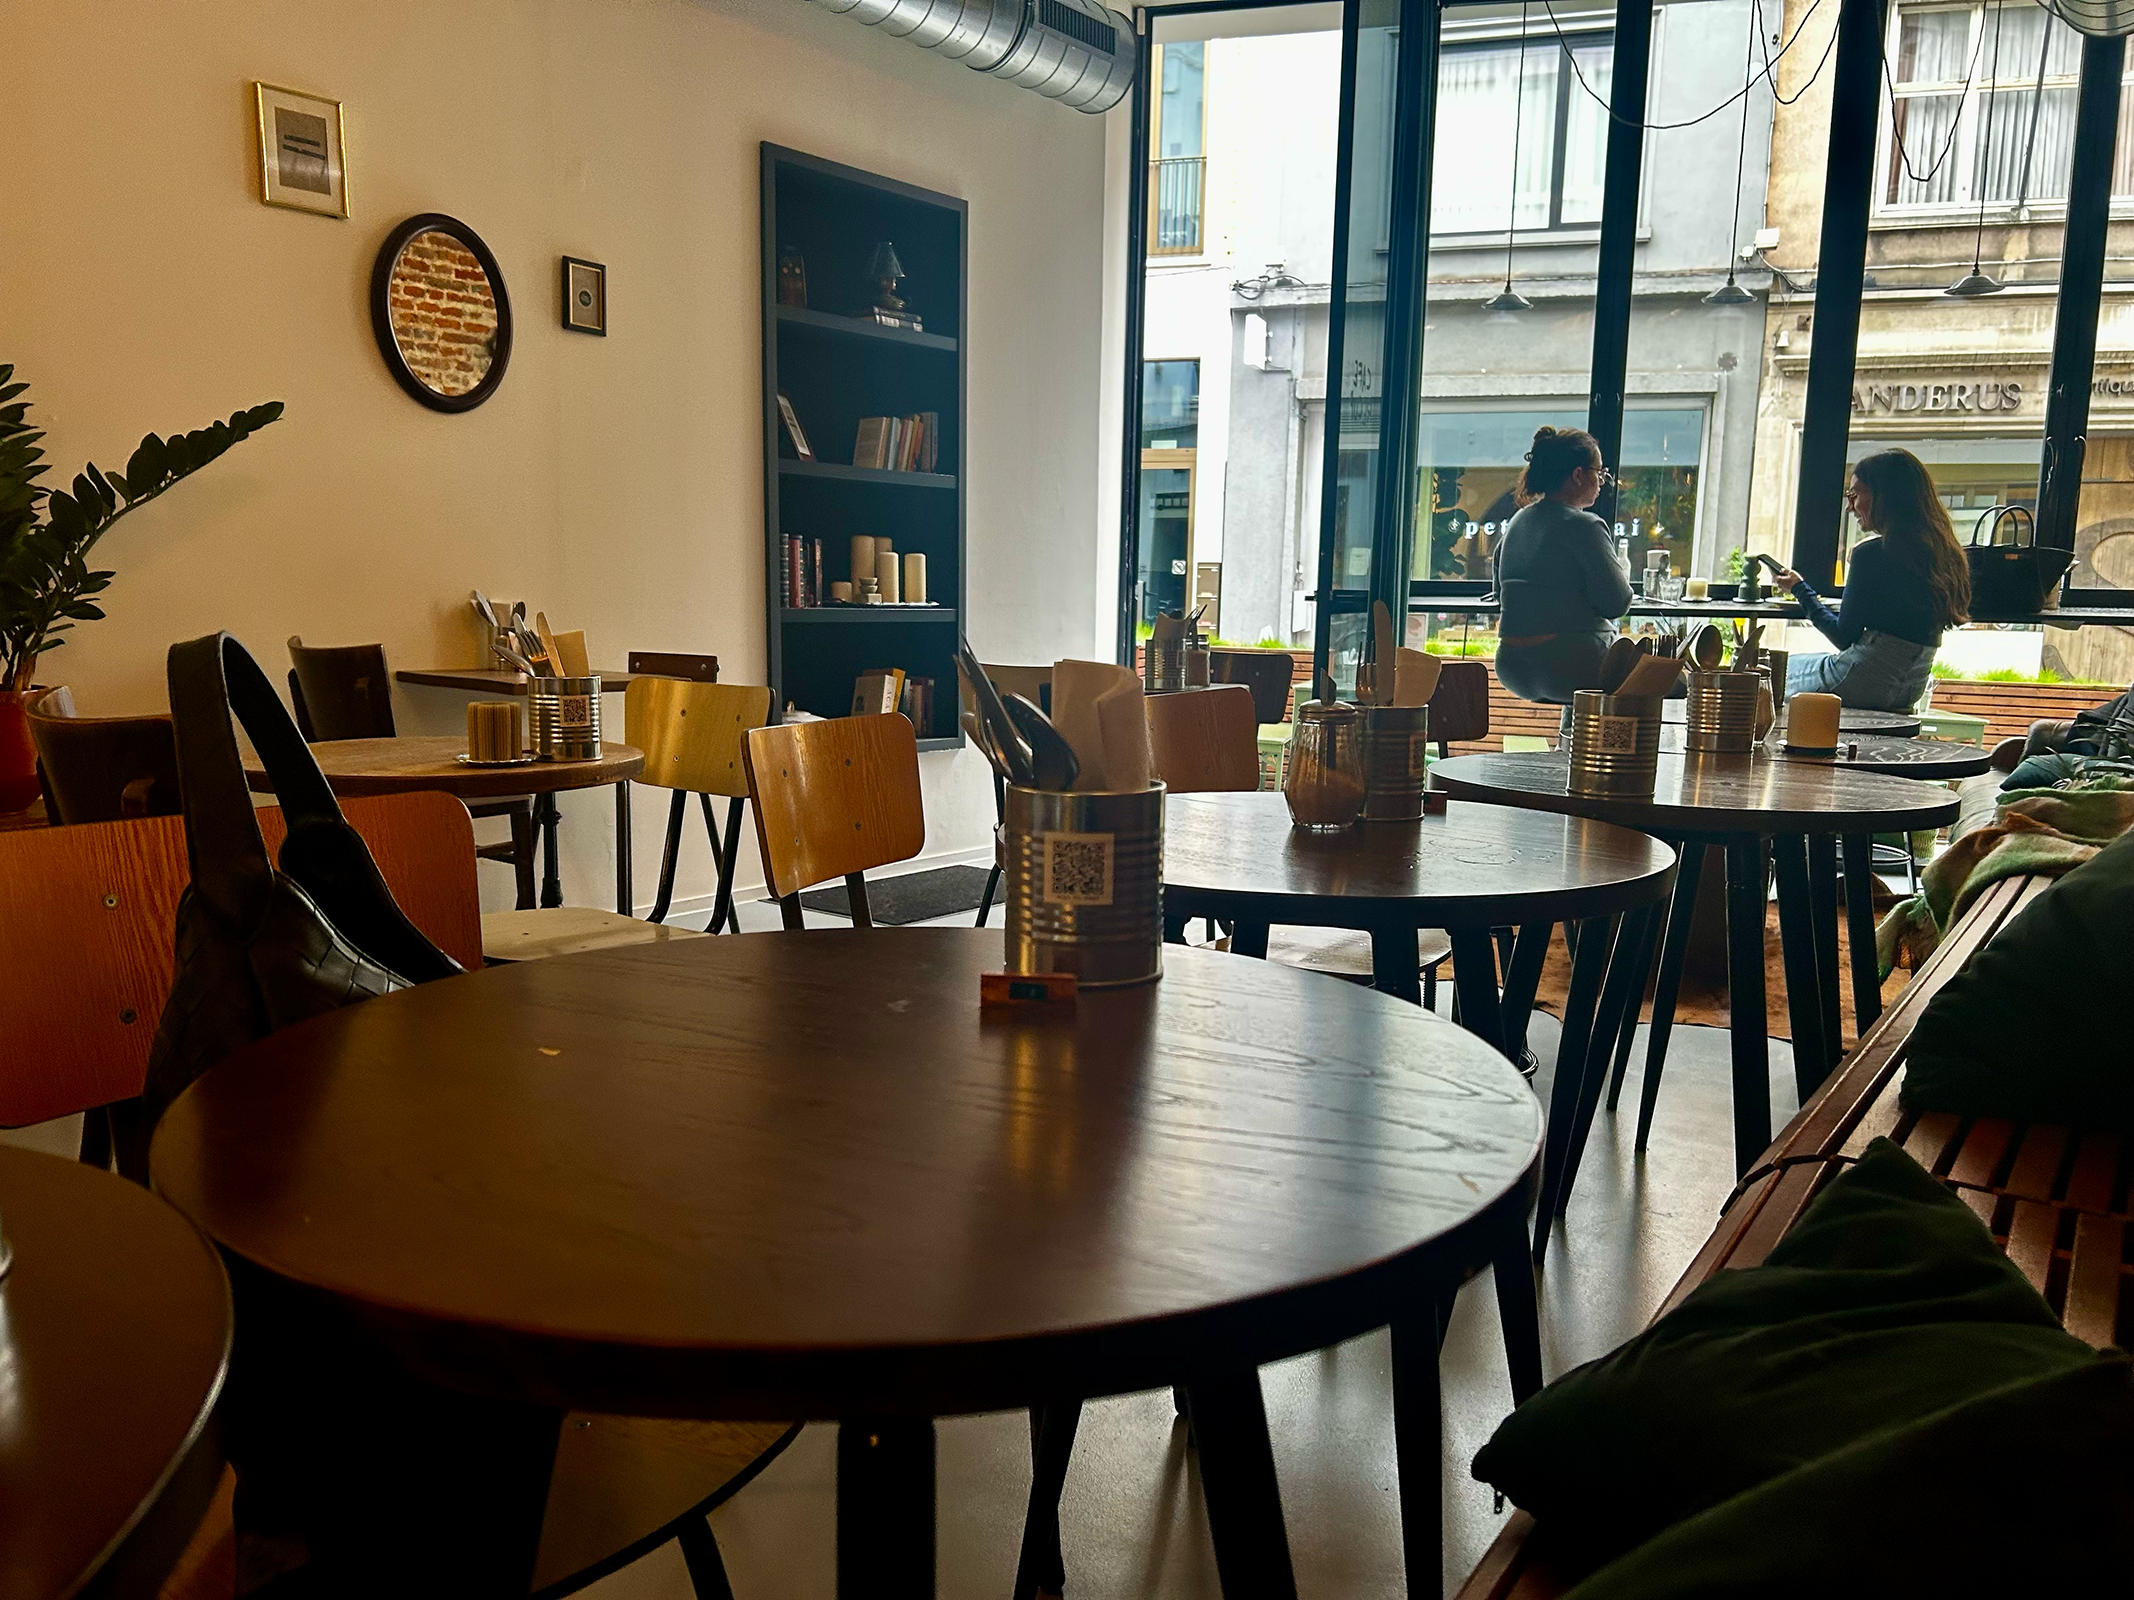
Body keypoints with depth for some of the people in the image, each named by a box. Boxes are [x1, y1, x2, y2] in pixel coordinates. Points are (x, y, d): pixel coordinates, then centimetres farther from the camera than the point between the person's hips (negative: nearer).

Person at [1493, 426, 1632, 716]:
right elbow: (1617, 602, -13)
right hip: (1573, 666, -8)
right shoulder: (1583, 526, -14)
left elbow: (1501, 588, 19)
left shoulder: (1517, 522, 9)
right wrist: (1622, 574, 7)